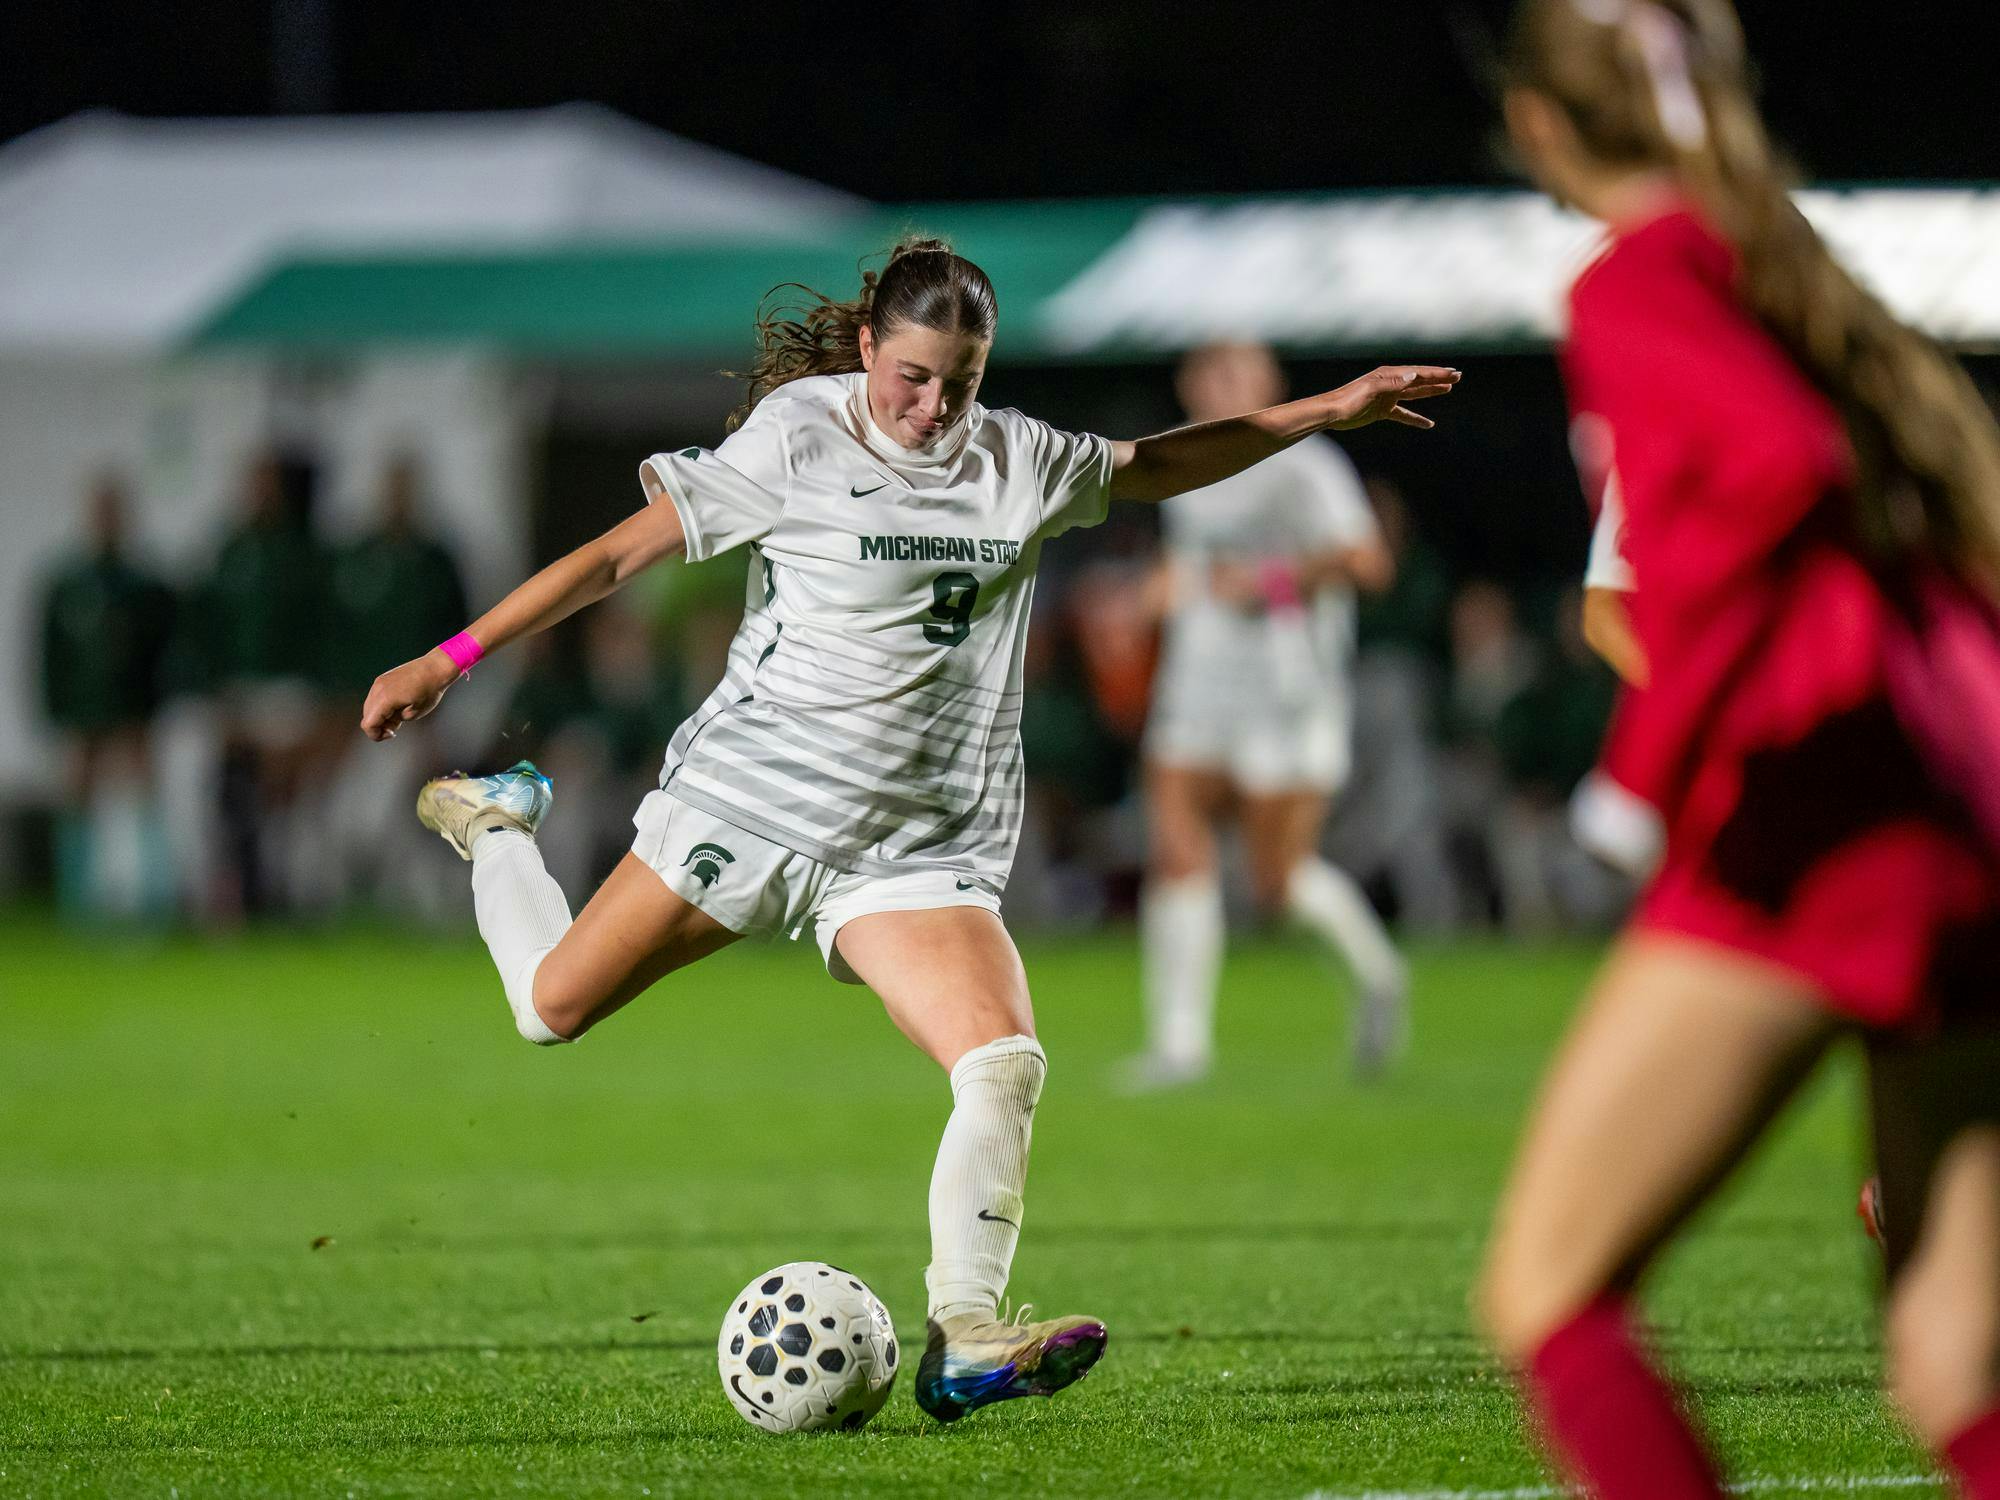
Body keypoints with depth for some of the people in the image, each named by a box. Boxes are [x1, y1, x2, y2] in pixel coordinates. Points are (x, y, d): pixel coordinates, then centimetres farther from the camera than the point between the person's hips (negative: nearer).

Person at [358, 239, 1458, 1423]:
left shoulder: (1022, 462, 5)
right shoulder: (794, 443, -8)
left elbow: (1157, 467, 25)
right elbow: (618, 557, -6)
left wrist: (1328, 411, 23)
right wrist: (447, 662, -9)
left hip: (918, 849, 3)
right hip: (748, 795, -3)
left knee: (1006, 1061, -20)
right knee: (552, 1009, 6)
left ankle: (962, 1345, -19)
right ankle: (498, 824, 38)